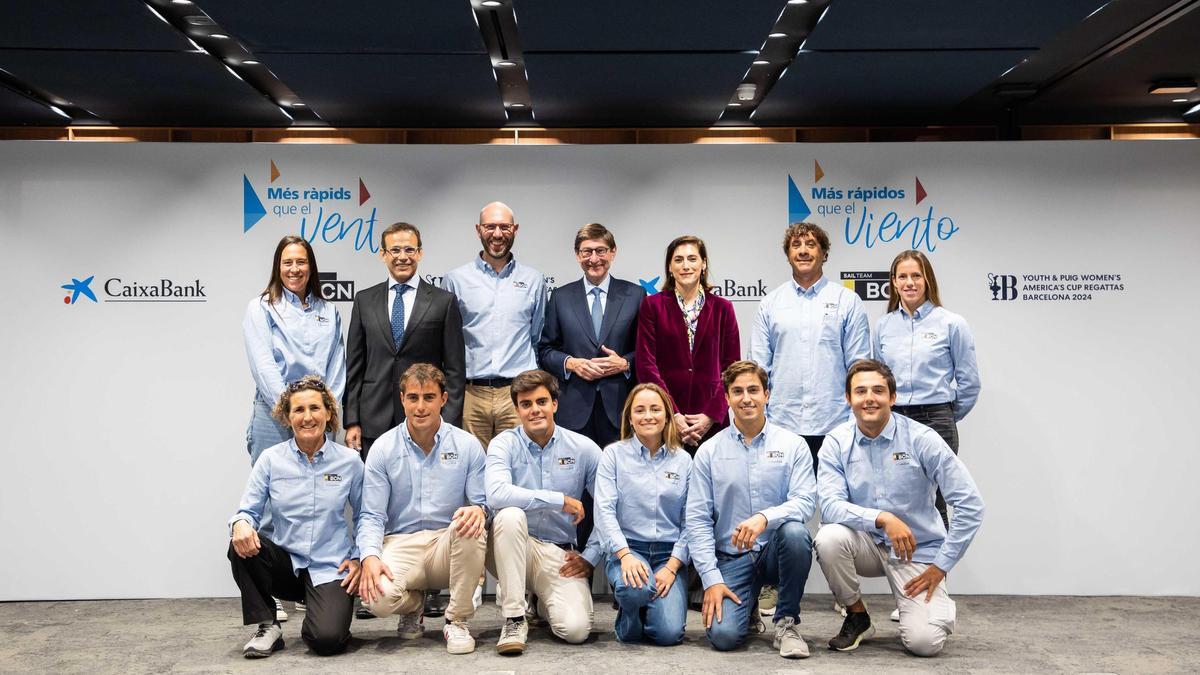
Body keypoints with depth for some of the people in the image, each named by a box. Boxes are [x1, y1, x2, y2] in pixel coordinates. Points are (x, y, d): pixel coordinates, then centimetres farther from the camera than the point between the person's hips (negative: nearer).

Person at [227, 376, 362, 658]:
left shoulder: (349, 460, -2)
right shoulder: (271, 459, -1)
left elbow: (363, 515, 8)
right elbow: (249, 510, 0)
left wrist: (359, 558, -3)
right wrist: (240, 523, -23)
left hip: (330, 568, -2)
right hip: (286, 565, 2)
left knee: (327, 640, -25)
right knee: (242, 544, -29)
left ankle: (326, 612, 14)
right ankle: (267, 626, -9)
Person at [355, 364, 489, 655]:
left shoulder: (467, 445, 1)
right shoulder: (383, 448, 2)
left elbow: (484, 503, -2)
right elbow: (372, 515, 0)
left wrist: (479, 510, -29)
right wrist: (369, 556, -19)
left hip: (449, 544, 0)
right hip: (401, 543, 0)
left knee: (472, 524, -35)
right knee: (378, 597, -31)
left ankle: (458, 620, -14)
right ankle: (413, 605, 11)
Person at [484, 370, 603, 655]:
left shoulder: (583, 448, 0)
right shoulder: (504, 444, -6)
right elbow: (497, 494, -26)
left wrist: (590, 557, -3)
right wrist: (560, 500, -23)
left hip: (560, 555, 1)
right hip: (513, 548, -1)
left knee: (576, 629, -21)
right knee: (510, 514, -34)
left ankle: (545, 603, 18)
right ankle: (514, 618, -21)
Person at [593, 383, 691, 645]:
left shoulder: (683, 460, 8)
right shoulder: (614, 454, 3)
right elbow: (604, 510, -6)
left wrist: (672, 567, -9)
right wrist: (625, 556, -20)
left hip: (670, 553, 2)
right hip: (627, 548, -1)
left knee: (669, 632, -19)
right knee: (636, 588, -36)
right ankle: (628, 620, 1)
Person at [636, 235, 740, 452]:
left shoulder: (722, 308, 9)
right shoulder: (652, 305, 5)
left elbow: (731, 367, 6)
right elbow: (646, 364, -1)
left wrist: (711, 415, -6)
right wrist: (673, 415, -10)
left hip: (711, 422, 1)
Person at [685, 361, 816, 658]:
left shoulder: (792, 444, 1)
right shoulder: (709, 451, 3)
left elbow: (805, 500, -11)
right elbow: (697, 519, 0)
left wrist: (765, 517, -31)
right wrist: (711, 578, -9)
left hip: (776, 551, 0)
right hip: (732, 557, 0)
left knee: (794, 532, -34)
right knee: (723, 635, -21)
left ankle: (787, 622, -10)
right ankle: (746, 611, 19)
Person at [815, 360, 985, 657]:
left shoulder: (921, 439, -12)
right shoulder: (837, 442, -6)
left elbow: (970, 504, -13)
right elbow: (830, 506, -18)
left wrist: (940, 566, -12)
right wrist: (882, 518, -34)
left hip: (917, 551, -2)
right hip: (867, 544, 2)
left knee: (924, 642, -21)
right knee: (829, 537, -31)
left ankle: (939, 605, 18)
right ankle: (857, 617, -3)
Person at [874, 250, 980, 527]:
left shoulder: (951, 324, -1)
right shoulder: (883, 325, 10)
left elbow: (969, 381, 4)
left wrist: (947, 416, 10)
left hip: (934, 422, -3)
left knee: (932, 504, 0)